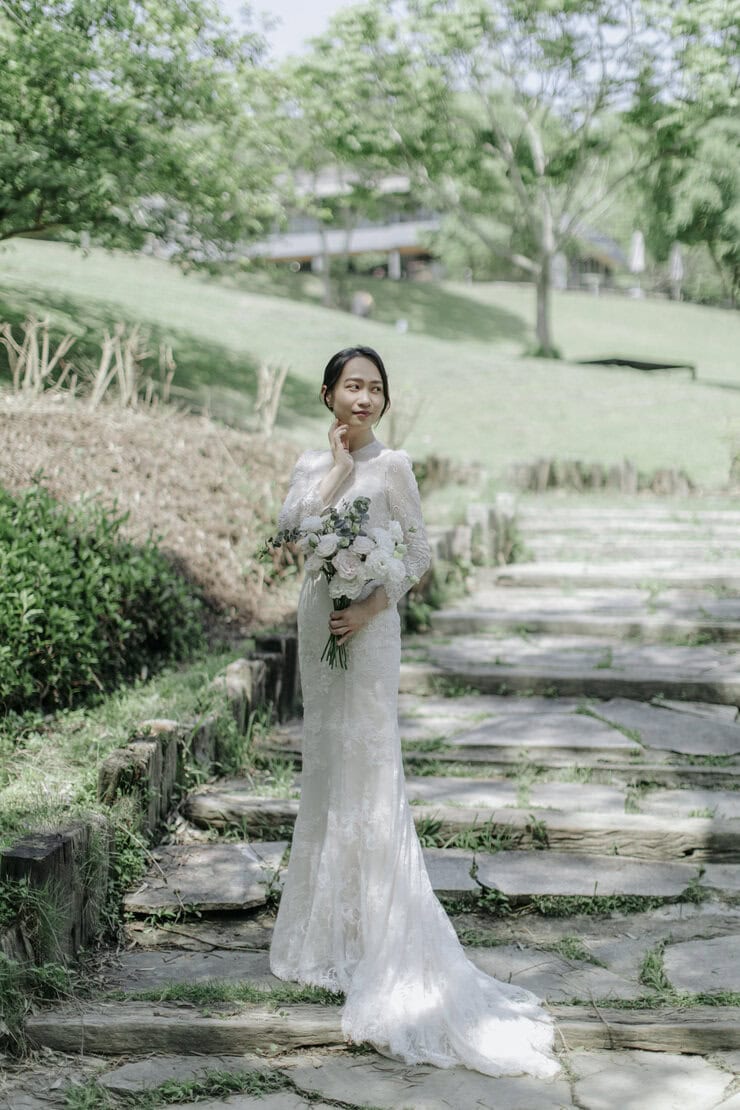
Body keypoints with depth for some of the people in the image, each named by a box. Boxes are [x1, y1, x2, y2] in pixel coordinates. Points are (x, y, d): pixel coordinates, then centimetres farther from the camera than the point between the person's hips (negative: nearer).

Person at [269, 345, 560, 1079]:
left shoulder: (391, 466, -5)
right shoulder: (310, 465, 9)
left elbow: (419, 553, -8)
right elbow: (290, 526, -8)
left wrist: (369, 609, -18)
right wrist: (336, 469, -10)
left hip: (367, 626, -5)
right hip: (315, 618, 6)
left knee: (366, 762, -6)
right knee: (324, 759, 12)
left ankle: (377, 932, 2)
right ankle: (328, 919, 24)